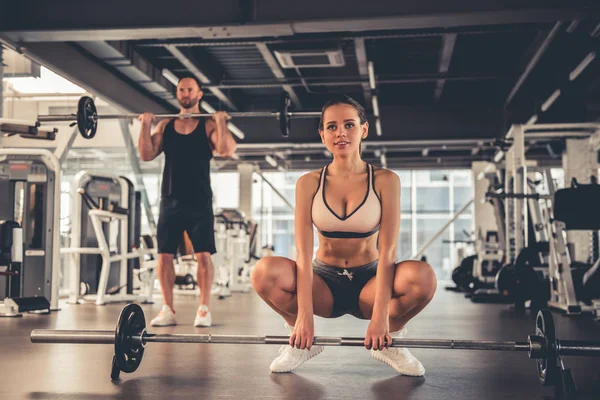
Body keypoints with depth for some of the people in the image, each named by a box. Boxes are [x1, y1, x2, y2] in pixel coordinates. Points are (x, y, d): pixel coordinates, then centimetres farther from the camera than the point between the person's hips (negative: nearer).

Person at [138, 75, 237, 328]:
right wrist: (146, 125, -4)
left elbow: (227, 150, -14)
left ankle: (204, 310, 5)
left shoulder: (209, 125, 1)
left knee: (203, 255, -5)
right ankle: (168, 310, 11)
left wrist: (221, 122, -18)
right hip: (170, 202, 3)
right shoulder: (165, 125, 12)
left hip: (199, 202, -3)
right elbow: (146, 155, 3)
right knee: (164, 256, 2)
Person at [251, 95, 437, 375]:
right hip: (325, 283, 1)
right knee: (265, 272, -30)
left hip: (368, 283, 0)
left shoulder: (385, 181, -8)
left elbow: (387, 252, -16)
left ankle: (389, 342, -2)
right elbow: (303, 253, -14)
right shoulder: (308, 183, -5)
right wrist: (304, 315, -25)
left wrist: (380, 316, -26)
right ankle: (303, 341, -1)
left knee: (423, 277, -33)